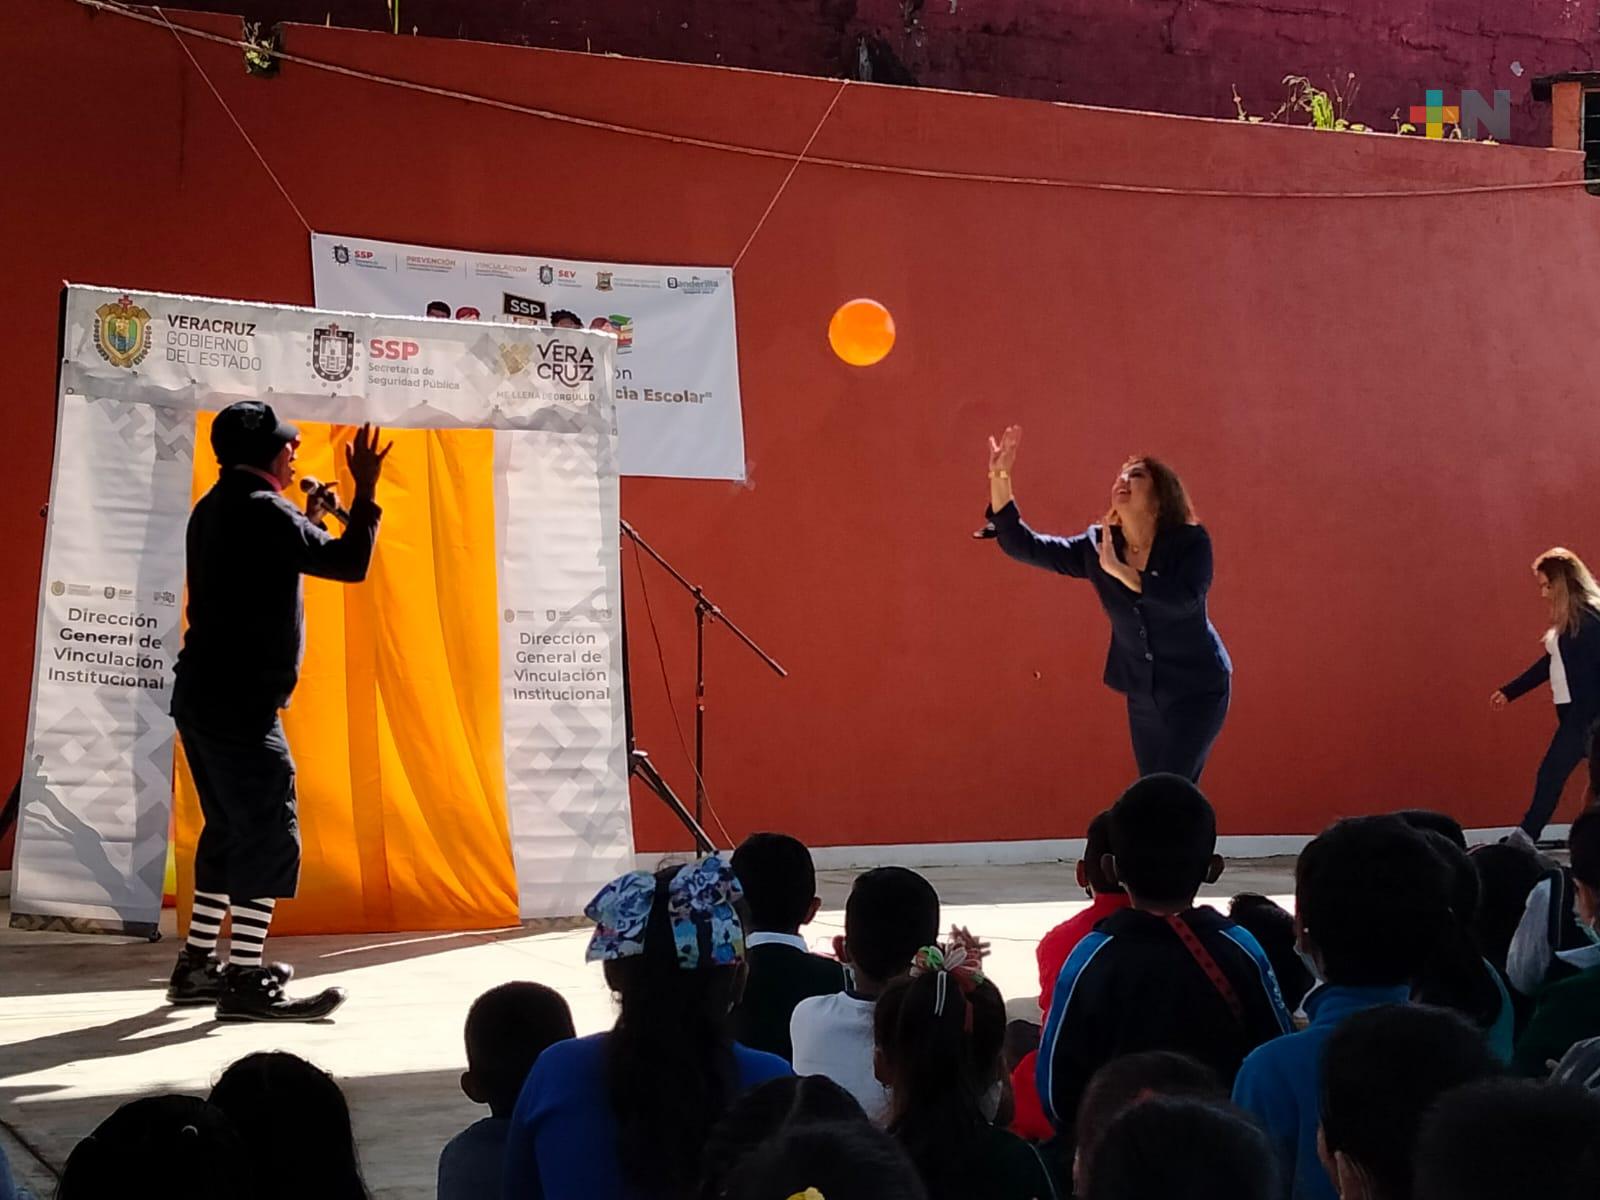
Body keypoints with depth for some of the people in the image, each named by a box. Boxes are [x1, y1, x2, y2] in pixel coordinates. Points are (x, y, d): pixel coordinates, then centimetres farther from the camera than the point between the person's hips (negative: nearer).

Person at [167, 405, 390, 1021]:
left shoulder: (217, 508, 16)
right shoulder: (260, 510, -14)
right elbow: (350, 563, -16)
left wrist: (309, 521, 25)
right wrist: (366, 491, -7)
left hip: (206, 696, 10)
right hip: (240, 703, -10)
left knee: (230, 831, 17)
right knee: (270, 836, -9)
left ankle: (196, 966, 21)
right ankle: (246, 982, -11)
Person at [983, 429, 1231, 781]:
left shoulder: (1190, 541, -15)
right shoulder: (1096, 546, -3)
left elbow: (1185, 601, -33)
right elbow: (1022, 545, -5)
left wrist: (1119, 570, -33)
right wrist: (999, 478, -16)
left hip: (1195, 690, -5)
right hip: (1143, 696, 5)